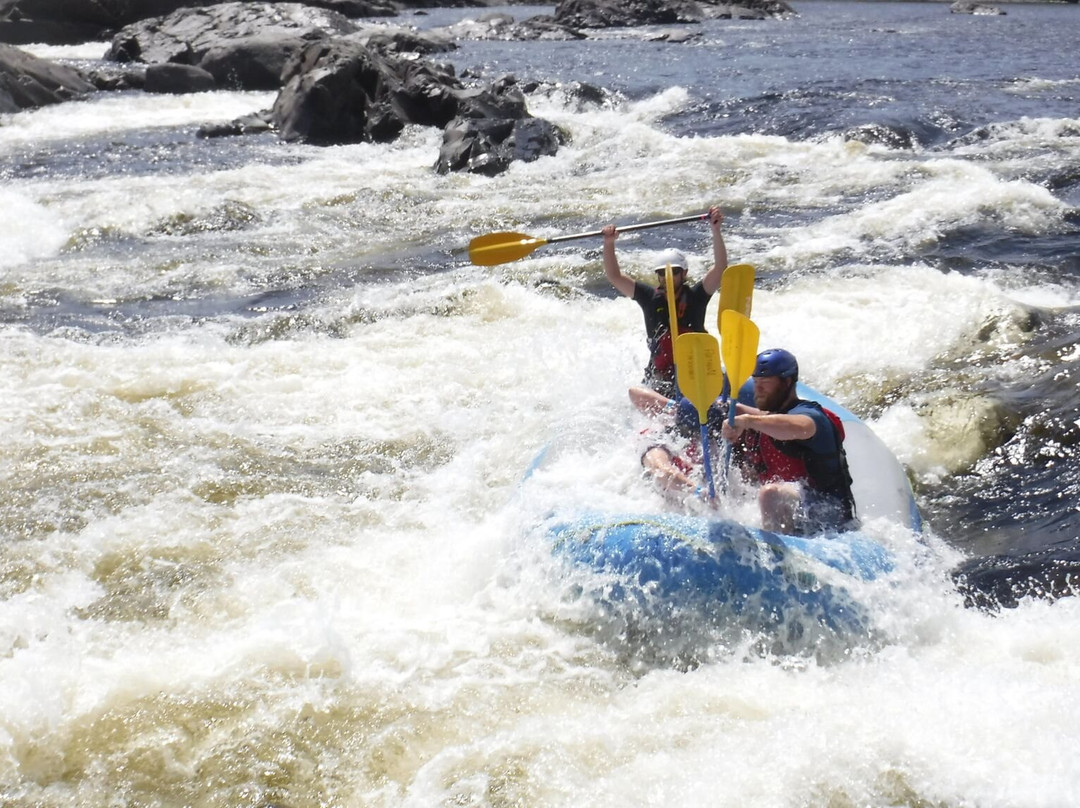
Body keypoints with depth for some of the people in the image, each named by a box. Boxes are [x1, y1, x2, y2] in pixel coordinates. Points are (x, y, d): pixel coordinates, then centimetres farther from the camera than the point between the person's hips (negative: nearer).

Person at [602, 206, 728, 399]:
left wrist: (716, 231, -18)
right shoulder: (650, 298, 7)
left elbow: (720, 267, -8)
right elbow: (614, 276, 7)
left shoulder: (695, 296, 2)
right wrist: (609, 244, -5)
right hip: (658, 378, 1)